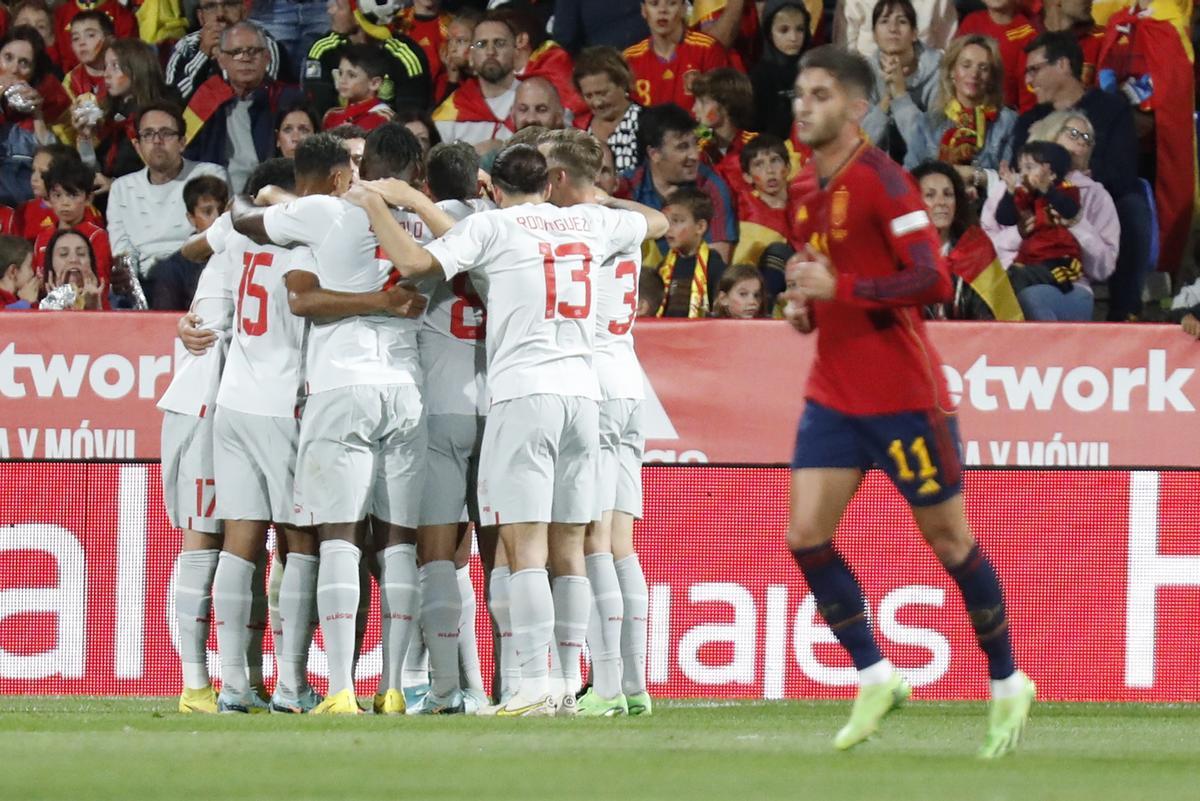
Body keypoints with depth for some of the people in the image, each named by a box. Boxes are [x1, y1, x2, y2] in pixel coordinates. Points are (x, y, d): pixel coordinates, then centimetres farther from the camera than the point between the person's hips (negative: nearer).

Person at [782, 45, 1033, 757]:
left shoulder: (880, 180, -15)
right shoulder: (806, 190, 9)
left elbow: (933, 279, -23)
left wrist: (839, 289, -24)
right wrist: (803, 306, 5)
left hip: (903, 396, -7)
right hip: (834, 395, 7)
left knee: (950, 540, 3)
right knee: (806, 535, -5)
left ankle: (1008, 685, 18)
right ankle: (875, 679, 7)